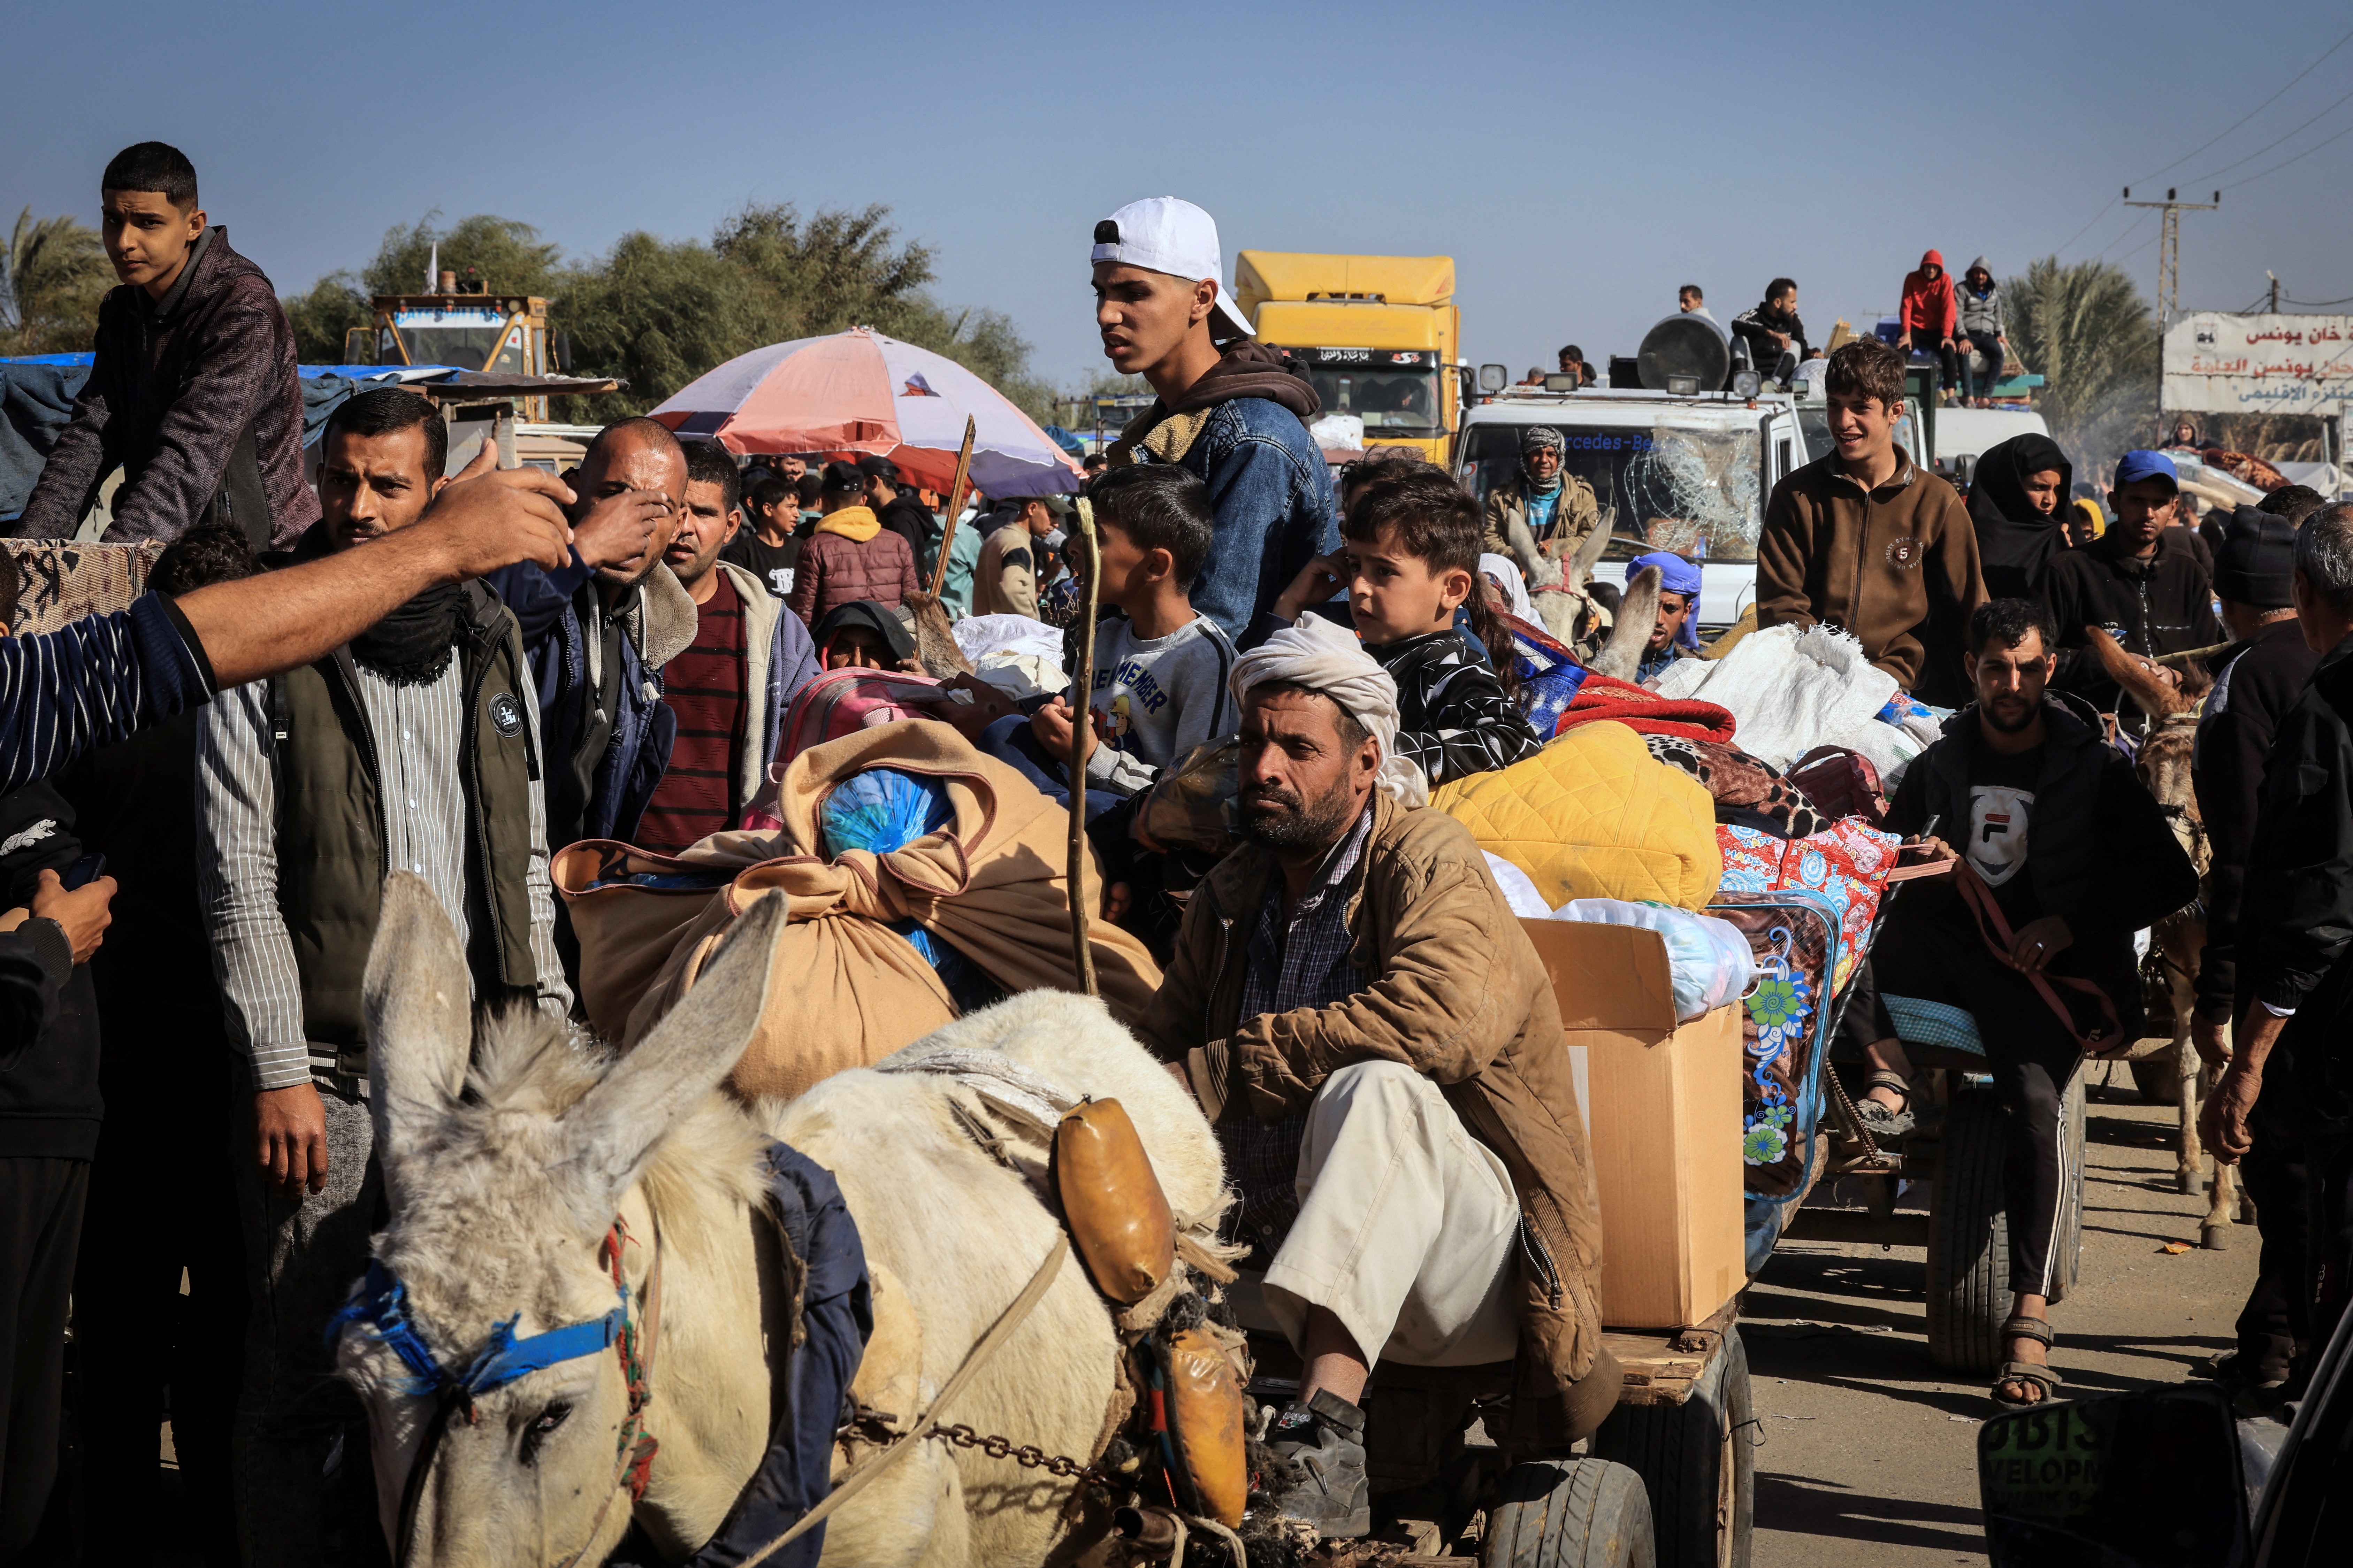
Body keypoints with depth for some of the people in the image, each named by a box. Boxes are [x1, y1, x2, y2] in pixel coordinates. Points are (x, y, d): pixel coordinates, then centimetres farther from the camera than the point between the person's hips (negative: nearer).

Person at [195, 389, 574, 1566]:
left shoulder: (489, 645, 11)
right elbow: (238, 884, -7)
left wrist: (550, 1026, 11)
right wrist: (280, 1070, -12)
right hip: (325, 1073, -4)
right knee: (302, 1371, -1)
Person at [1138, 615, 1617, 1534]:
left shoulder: (1431, 863, -7)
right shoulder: (1229, 898, 15)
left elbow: (1440, 1017, -28)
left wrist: (1214, 1076, -24)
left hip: (1461, 1269, -6)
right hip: (1288, 1264, 6)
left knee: (1375, 1091, -36)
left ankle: (1326, 1440, -46)